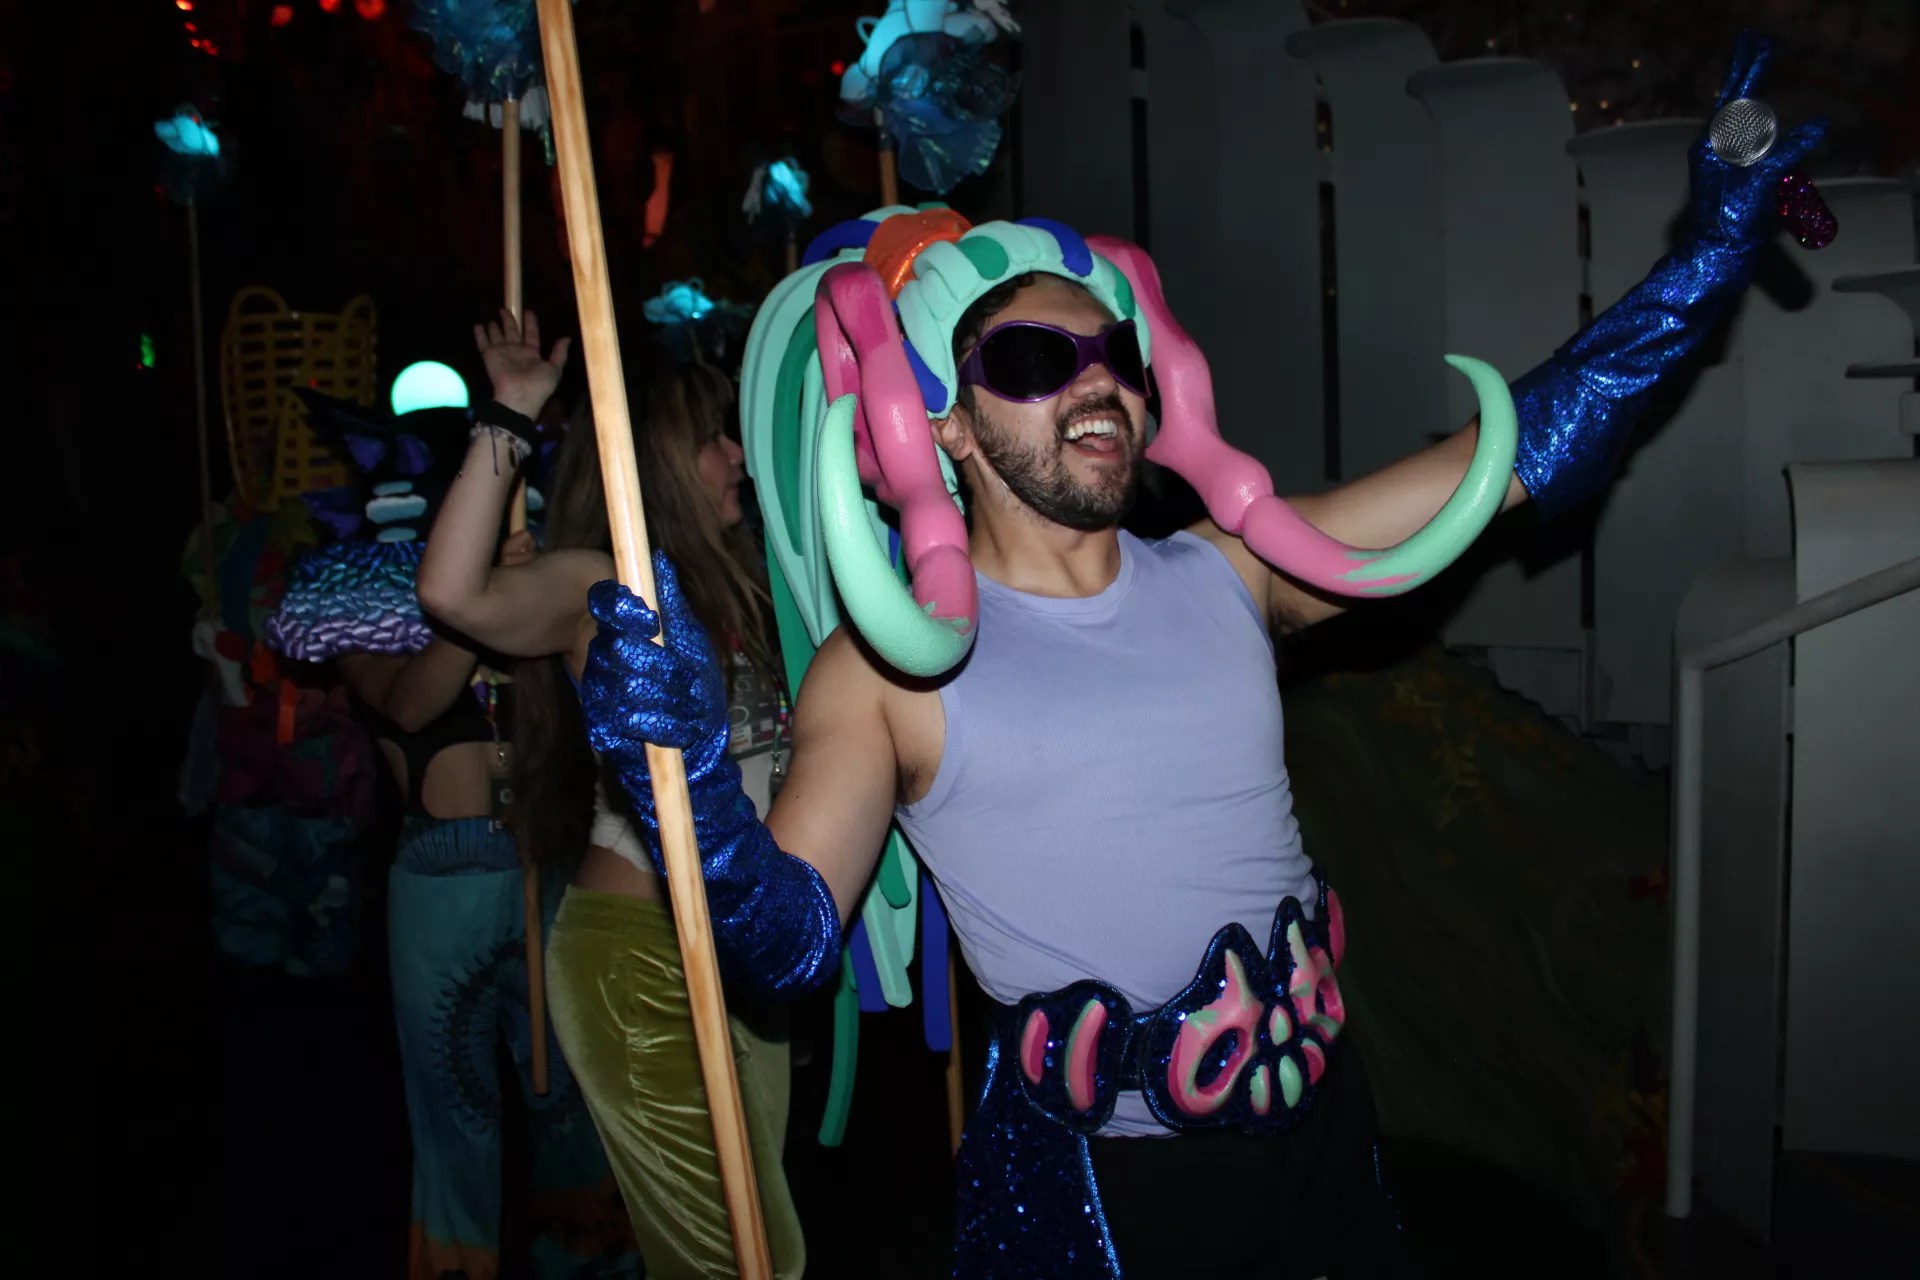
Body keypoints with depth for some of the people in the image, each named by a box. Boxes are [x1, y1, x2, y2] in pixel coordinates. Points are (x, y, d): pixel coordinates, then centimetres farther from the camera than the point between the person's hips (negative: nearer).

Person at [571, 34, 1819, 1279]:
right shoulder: (892, 666, -10)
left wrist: (1710, 256, 2)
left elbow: (1521, 455, 4)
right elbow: (788, 942, -18)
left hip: (1326, 1129, 5)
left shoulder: (1228, 572, 1)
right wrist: (692, 778, -36)